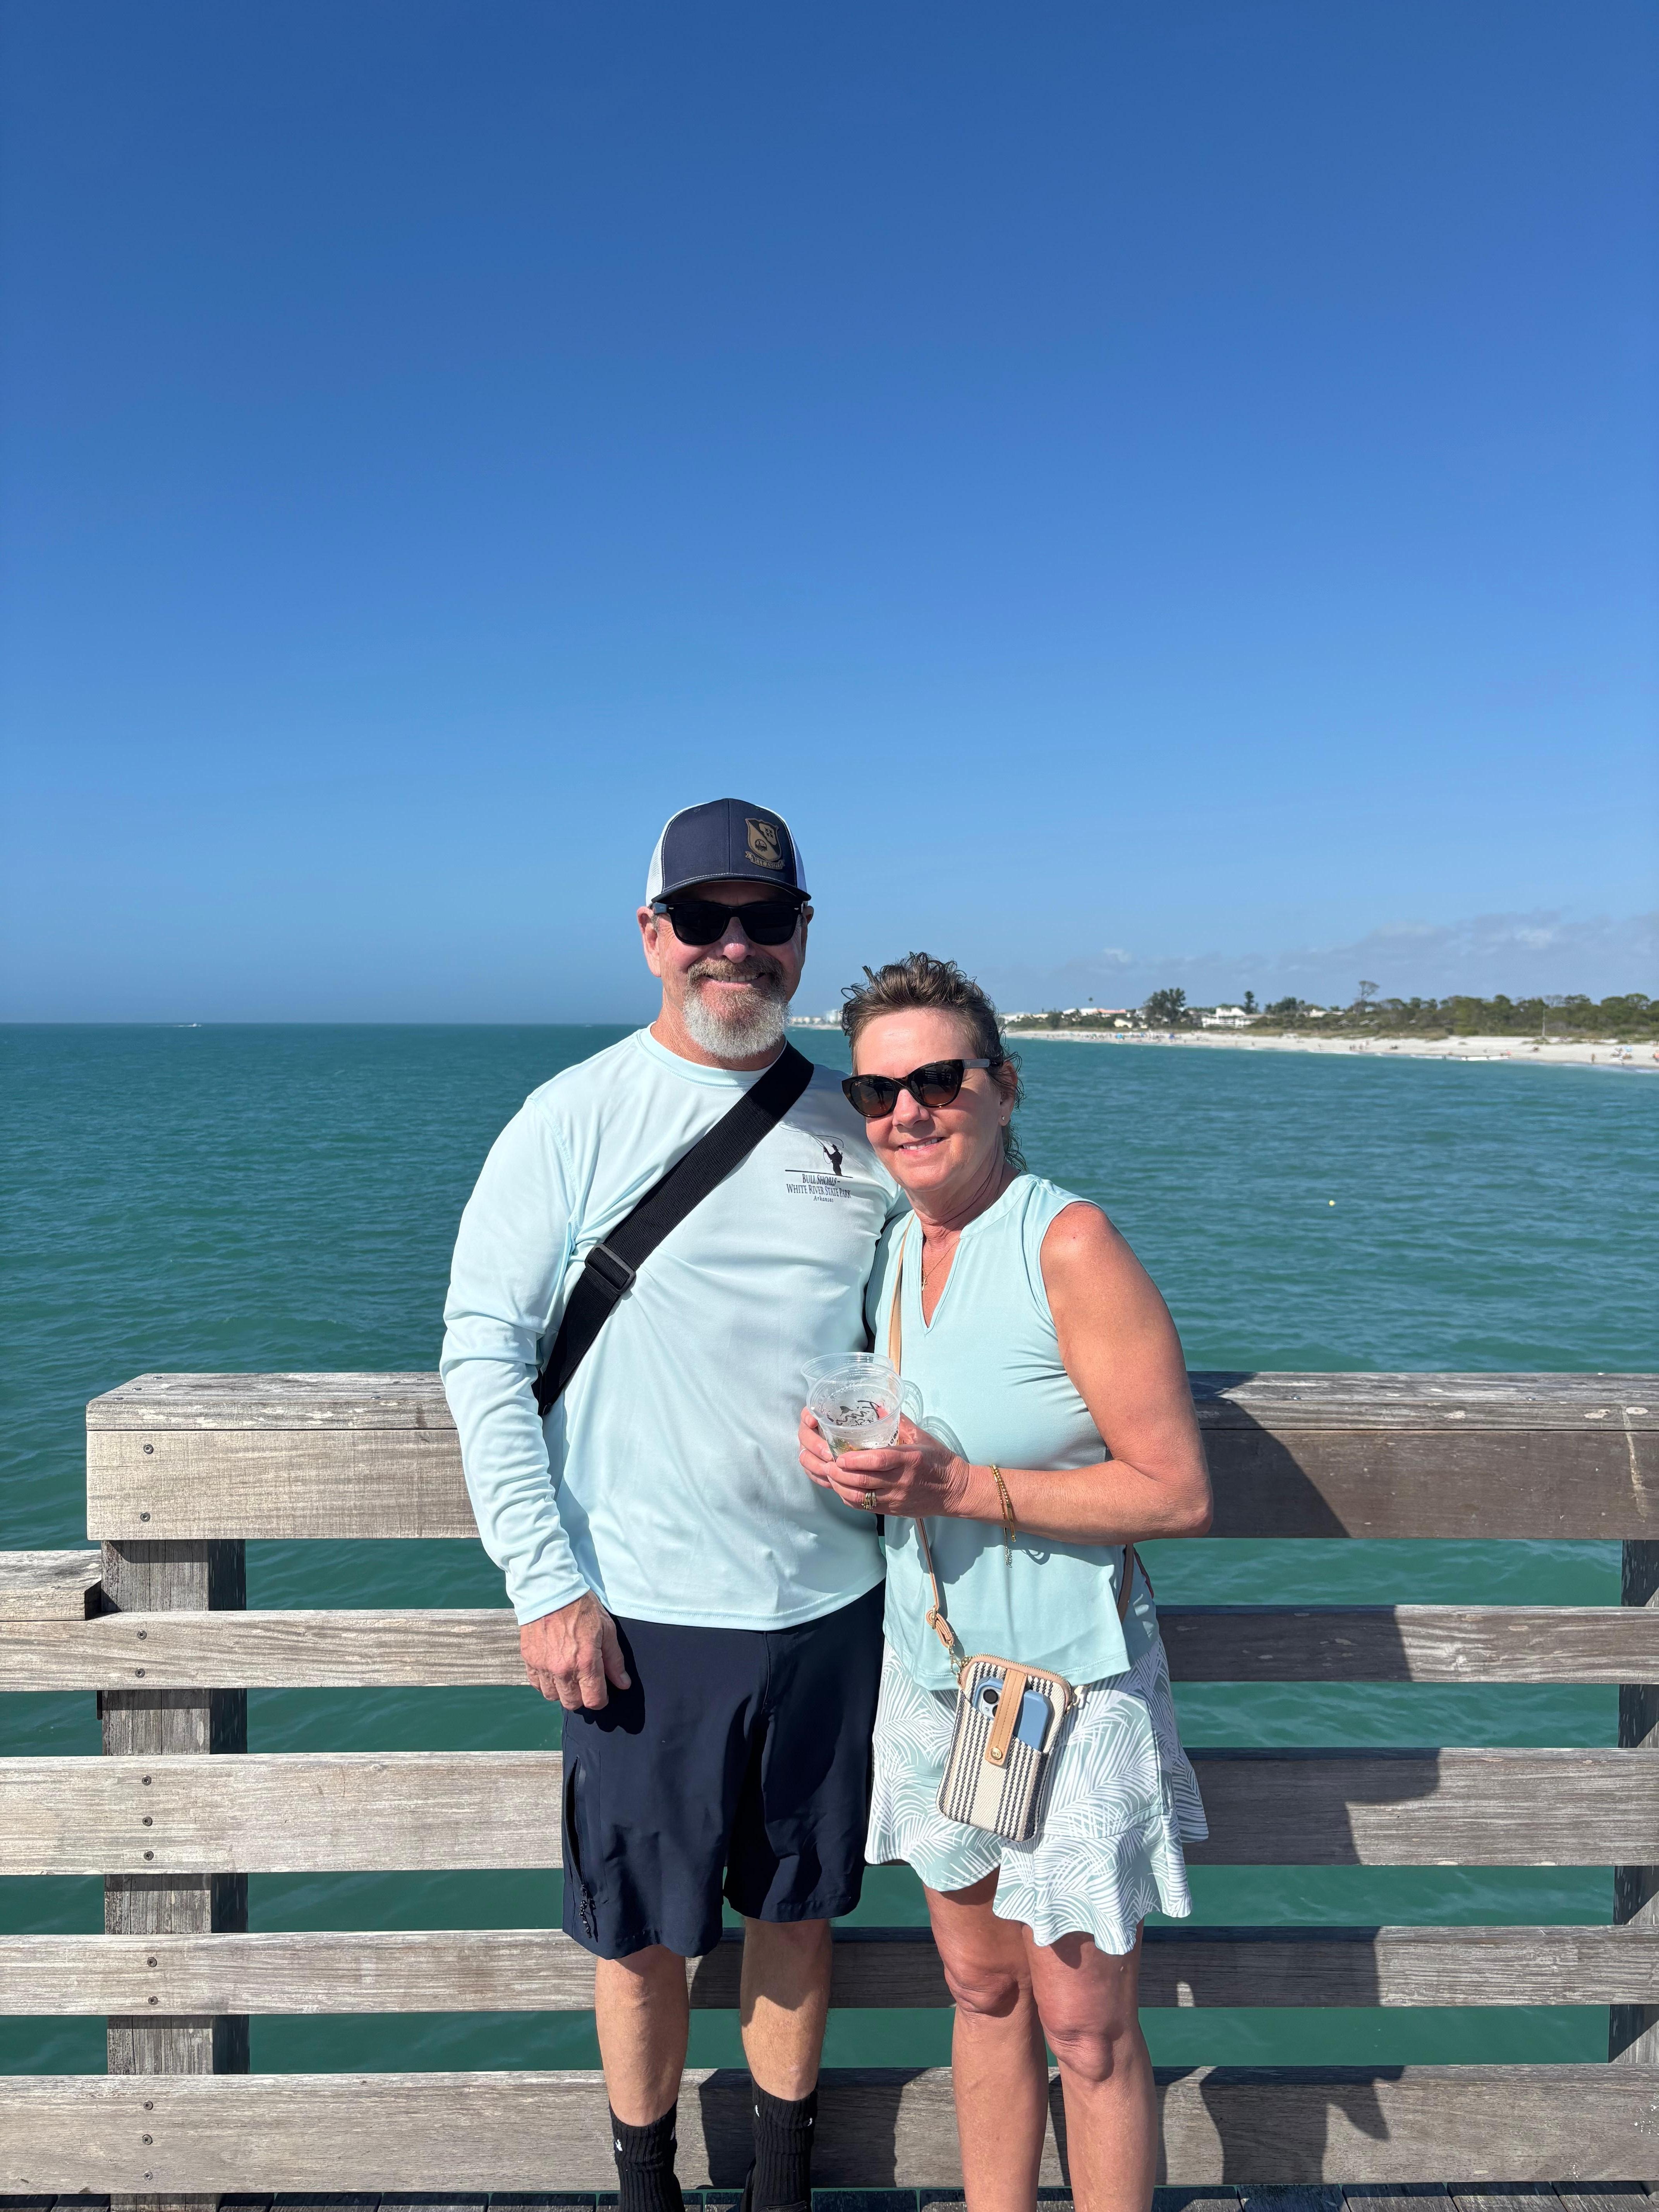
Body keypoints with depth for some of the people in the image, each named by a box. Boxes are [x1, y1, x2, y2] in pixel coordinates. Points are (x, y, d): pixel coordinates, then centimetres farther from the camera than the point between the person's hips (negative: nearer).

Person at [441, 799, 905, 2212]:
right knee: (641, 1926, 13)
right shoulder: (575, 1119, -7)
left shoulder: (856, 1129, 3)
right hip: (645, 1609, -3)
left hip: (831, 1602, 3)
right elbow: (484, 1351, -8)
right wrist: (545, 1582, -11)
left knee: (801, 1902, 19)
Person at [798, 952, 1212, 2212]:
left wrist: (953, 1485, -23)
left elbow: (1179, 1494, -19)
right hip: (930, 1678, 6)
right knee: (982, 1989, 21)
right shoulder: (889, 1252, 4)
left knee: (1084, 2026, 9)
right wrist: (843, 1459, -5)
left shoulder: (1070, 1243, -18)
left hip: (1069, 1688, -6)